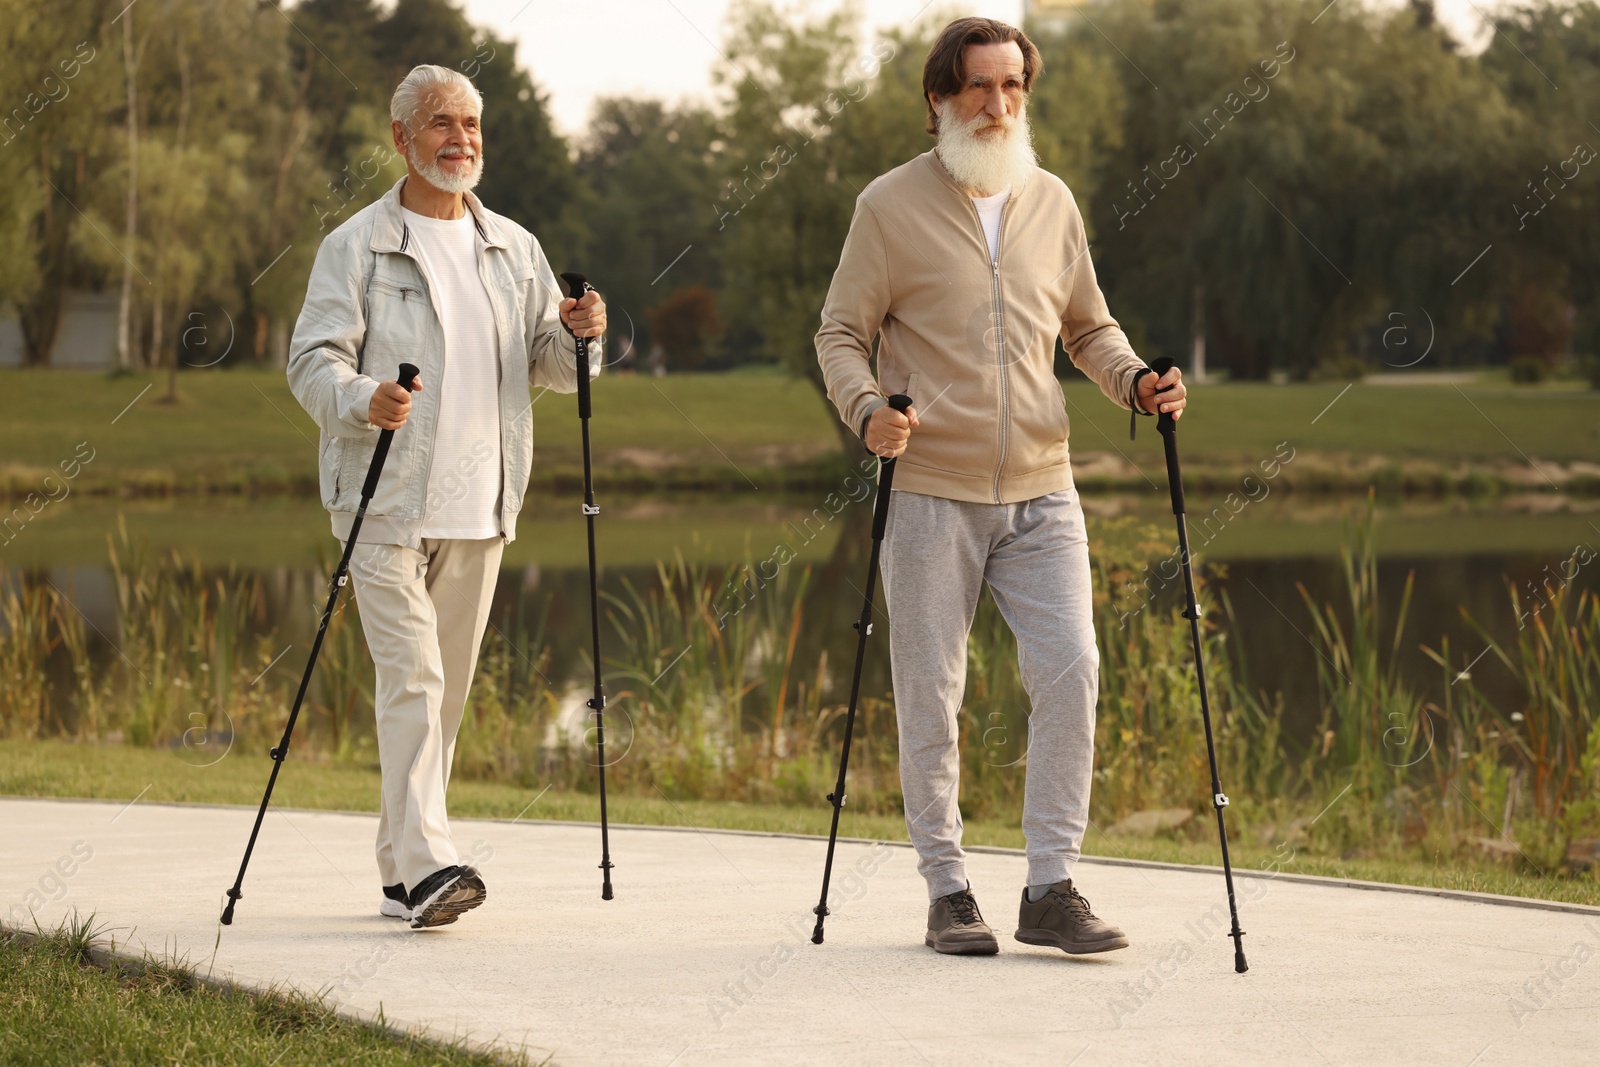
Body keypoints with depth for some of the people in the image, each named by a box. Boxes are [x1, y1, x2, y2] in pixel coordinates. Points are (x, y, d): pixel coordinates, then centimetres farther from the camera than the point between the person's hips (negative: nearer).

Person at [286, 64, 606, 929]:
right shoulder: (356, 247, 0)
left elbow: (549, 367, 18)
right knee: (411, 675, -16)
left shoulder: (514, 249, 15)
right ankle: (426, 865, -23)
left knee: (448, 686, 8)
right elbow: (312, 362, -7)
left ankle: (401, 874, 17)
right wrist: (362, 400, -28)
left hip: (478, 507, 5)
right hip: (387, 503, -5)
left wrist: (579, 337, -5)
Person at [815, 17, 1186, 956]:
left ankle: (1052, 888, -4)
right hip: (931, 493, -3)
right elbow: (840, 335, 0)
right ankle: (948, 893, 14)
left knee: (1071, 667, -11)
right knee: (931, 695, 1)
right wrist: (867, 409, -20)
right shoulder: (892, 204, -1)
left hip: (1040, 491, 3)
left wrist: (1135, 381, 0)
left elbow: (1088, 327, 21)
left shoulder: (1052, 202, 11)